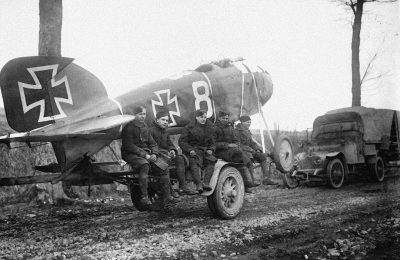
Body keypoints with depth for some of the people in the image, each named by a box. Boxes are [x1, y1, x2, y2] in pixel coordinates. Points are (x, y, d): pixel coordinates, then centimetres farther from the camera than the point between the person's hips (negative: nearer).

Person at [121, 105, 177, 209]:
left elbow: (153, 143, 18)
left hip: (146, 153, 7)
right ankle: (144, 197, -38)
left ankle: (167, 196, -10)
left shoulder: (145, 127, 18)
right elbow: (129, 146, -13)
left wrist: (154, 154, -3)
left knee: (163, 168, -14)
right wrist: (144, 155, -20)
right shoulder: (129, 127, -4)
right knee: (144, 165, -37)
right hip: (131, 154, -7)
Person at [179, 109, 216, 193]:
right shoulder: (189, 127, 3)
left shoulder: (209, 127, 18)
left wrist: (211, 149, 2)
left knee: (212, 161, -25)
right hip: (193, 150, -4)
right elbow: (182, 141, 0)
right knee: (195, 162, -34)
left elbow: (212, 141, 24)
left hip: (205, 150, 4)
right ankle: (199, 184, -46)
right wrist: (190, 150, -15)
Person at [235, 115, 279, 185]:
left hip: (248, 150, 8)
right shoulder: (237, 131, -10)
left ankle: (266, 178, -11)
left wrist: (258, 148, 3)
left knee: (263, 156, -7)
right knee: (249, 156, -38)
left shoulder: (247, 131, 18)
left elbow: (251, 142, 23)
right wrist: (250, 149, -20)